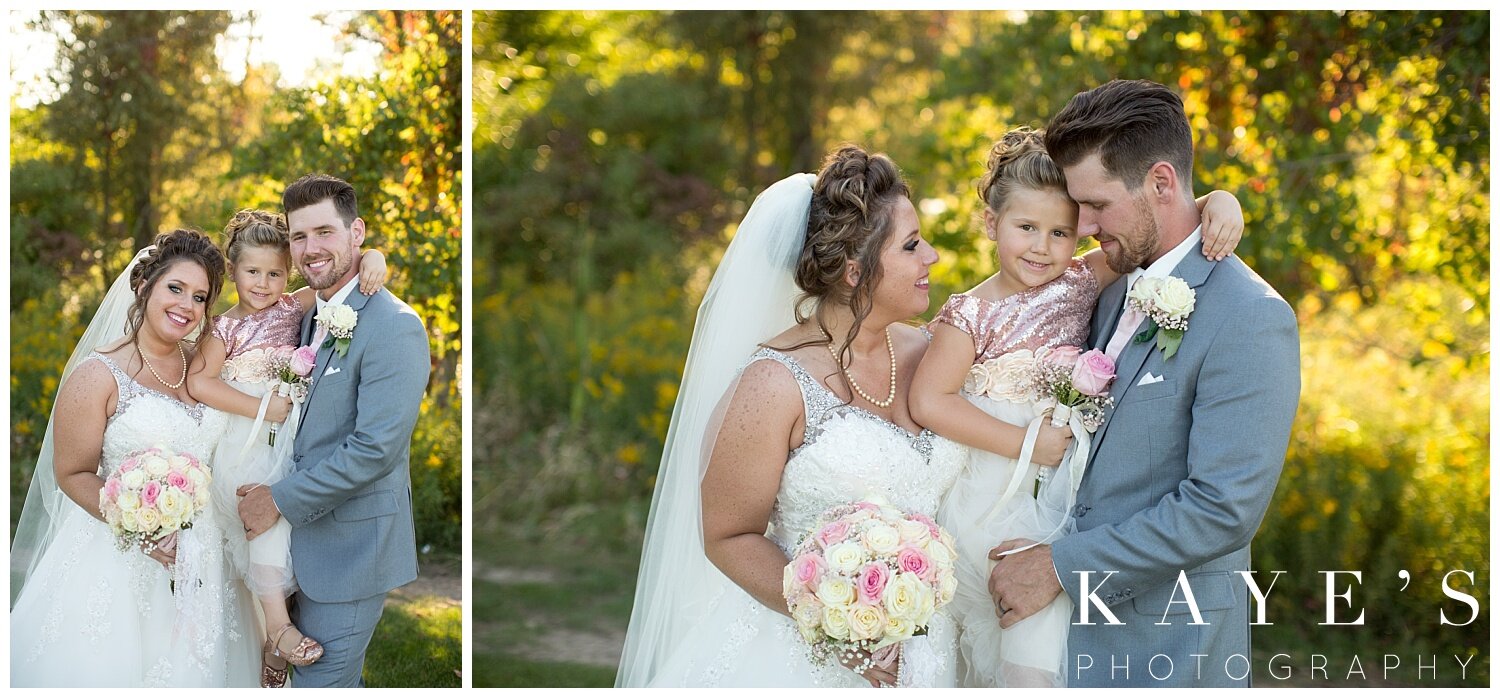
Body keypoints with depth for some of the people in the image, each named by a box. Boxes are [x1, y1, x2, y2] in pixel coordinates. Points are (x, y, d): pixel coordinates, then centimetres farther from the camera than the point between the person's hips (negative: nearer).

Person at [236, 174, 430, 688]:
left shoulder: (394, 327, -19)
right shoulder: (310, 314, 10)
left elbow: (376, 448, -24)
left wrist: (281, 500, -18)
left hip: (352, 544, -8)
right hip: (308, 532, 8)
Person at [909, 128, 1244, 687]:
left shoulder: (1084, 281, -1)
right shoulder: (973, 314, -11)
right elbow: (928, 401, -19)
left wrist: (1217, 203, -21)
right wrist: (1027, 444, -17)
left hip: (1066, 504, 3)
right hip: (995, 508, -3)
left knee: (1039, 659, 3)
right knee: (987, 653, 5)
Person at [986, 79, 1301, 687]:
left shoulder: (1250, 318, -17)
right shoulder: (1115, 293, 9)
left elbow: (1224, 509, -22)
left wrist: (1060, 567, -17)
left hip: (1166, 651, -7)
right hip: (1087, 626, 7)